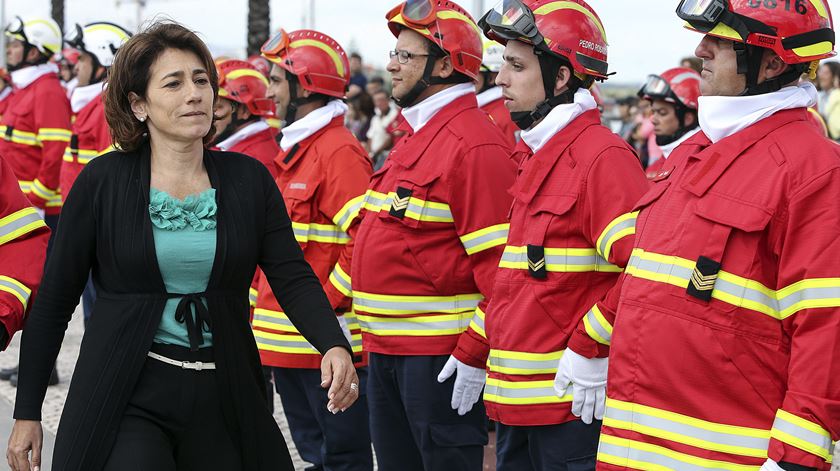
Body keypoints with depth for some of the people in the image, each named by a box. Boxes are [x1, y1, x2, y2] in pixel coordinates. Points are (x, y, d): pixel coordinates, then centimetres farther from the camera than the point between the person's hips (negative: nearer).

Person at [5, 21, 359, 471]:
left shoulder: (248, 180, 3)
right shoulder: (103, 181, -3)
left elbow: (293, 278, -4)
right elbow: (54, 299, 1)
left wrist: (334, 345, -24)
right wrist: (26, 413, 1)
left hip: (222, 402, 3)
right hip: (126, 401, -3)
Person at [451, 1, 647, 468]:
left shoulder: (602, 156, -14)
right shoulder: (537, 157, 16)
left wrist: (593, 353, -22)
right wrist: (473, 355, 21)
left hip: (574, 398, -9)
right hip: (517, 401, 9)